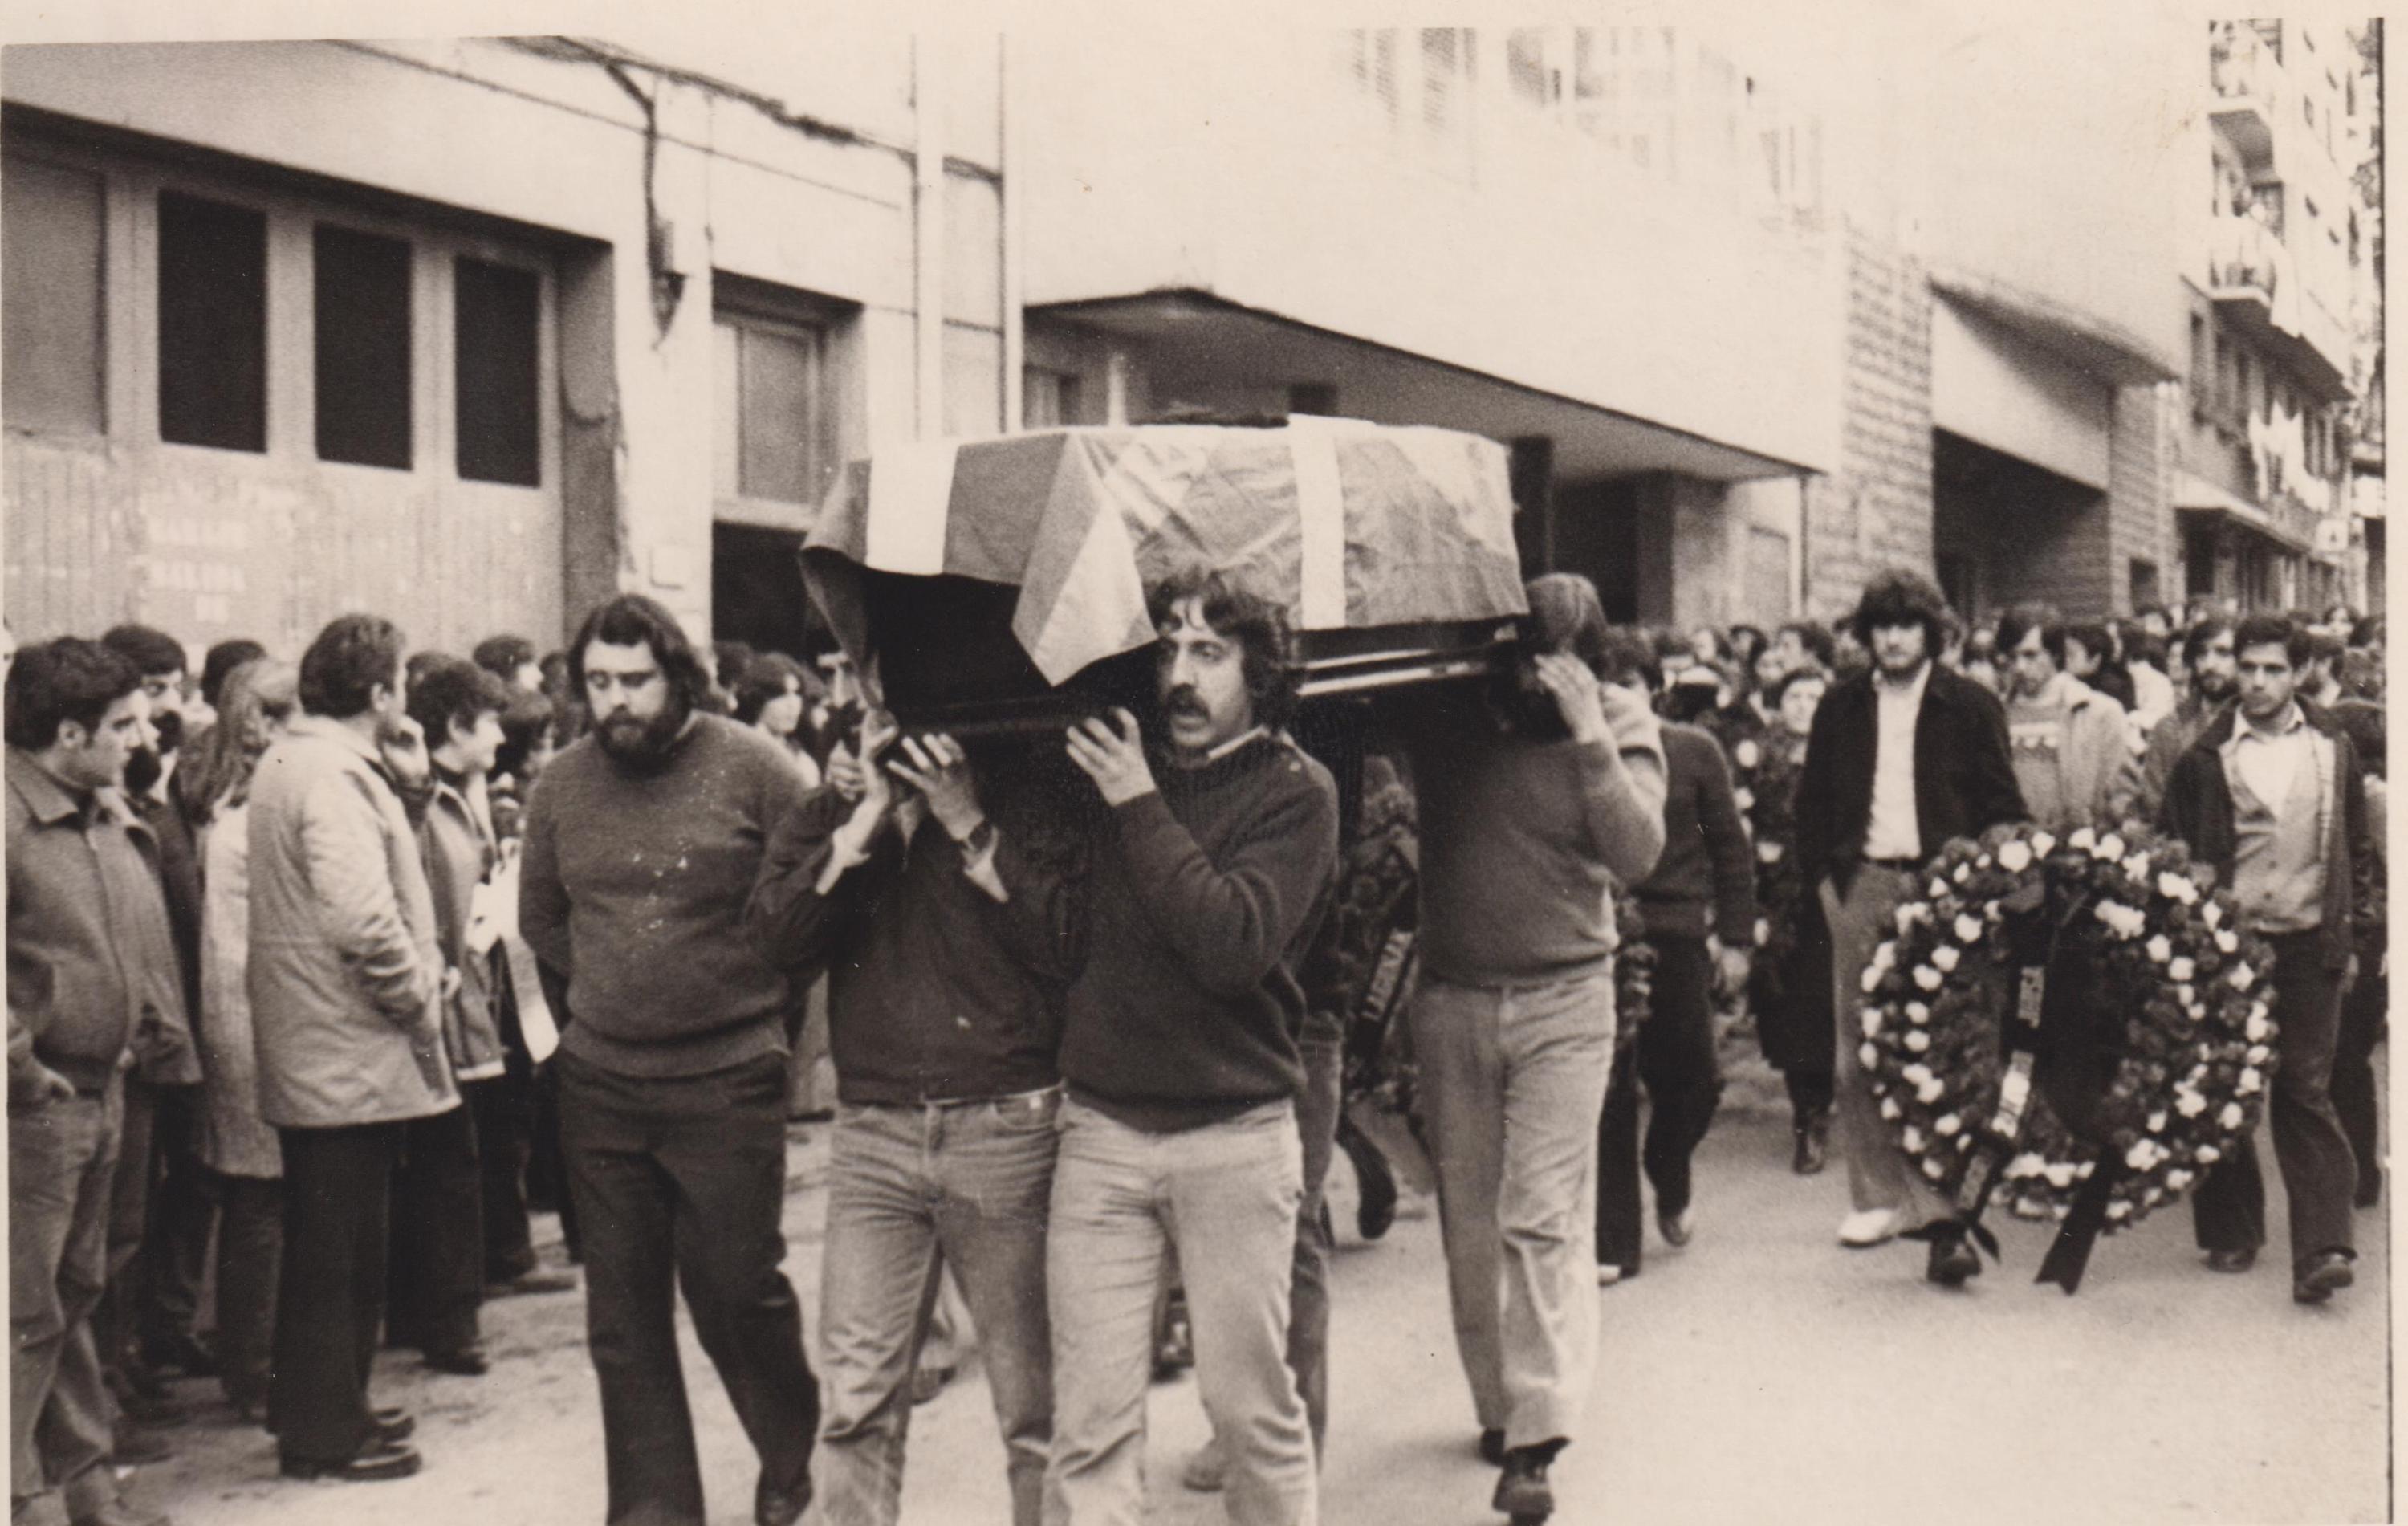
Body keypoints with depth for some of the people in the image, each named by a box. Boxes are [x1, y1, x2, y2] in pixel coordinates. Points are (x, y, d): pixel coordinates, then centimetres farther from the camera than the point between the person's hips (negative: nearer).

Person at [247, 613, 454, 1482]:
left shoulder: (290, 762, 13)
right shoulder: (334, 777, -20)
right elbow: (363, 921, -29)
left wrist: (406, 783, 7)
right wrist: (420, 998, -15)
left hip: (310, 1051, 10)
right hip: (352, 1055, -10)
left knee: (325, 1240, 20)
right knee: (345, 1250, 0)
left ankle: (316, 1405, 32)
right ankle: (325, 1435, 9)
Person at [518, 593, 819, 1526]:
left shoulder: (750, 768, -7)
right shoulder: (560, 787, 6)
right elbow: (539, 921, 20)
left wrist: (755, 994, 0)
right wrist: (612, 990, 12)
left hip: (728, 1079, -4)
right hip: (600, 1084, 4)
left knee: (736, 1288, -1)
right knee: (622, 1312, 8)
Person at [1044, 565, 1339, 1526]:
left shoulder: (1294, 790, -3)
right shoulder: (1107, 763, 9)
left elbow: (1232, 944, -18)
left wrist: (1140, 806, -14)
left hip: (1236, 1133, -3)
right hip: (1100, 1130, 3)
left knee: (1252, 1407, 6)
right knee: (1090, 1426, 2)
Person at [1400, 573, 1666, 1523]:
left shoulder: (1621, 723, -3)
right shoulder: (1448, 714, 0)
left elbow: (1637, 855, -15)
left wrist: (1588, 732, -23)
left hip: (1565, 1000, -2)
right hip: (1451, 998, 3)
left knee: (1544, 1217, -10)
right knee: (1468, 1220, 10)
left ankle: (1535, 1440, -9)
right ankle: (1498, 1402, 26)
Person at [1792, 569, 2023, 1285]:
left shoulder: (1970, 707, 4)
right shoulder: (1841, 708, 12)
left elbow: (2002, 807, 4)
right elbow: (1812, 801, 17)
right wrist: (1824, 874, 6)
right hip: (1860, 886, 3)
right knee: (1858, 1055, 4)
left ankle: (1942, 1208, -9)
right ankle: (1879, 1195, 14)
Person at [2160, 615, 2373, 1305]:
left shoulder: (2333, 749, 7)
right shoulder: (2206, 755, 1)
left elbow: (2357, 848, 14)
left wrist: (2350, 933, 10)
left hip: (2308, 944, 0)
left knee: (2306, 1091, -5)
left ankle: (2322, 1249, -8)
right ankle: (2229, 1231, 19)